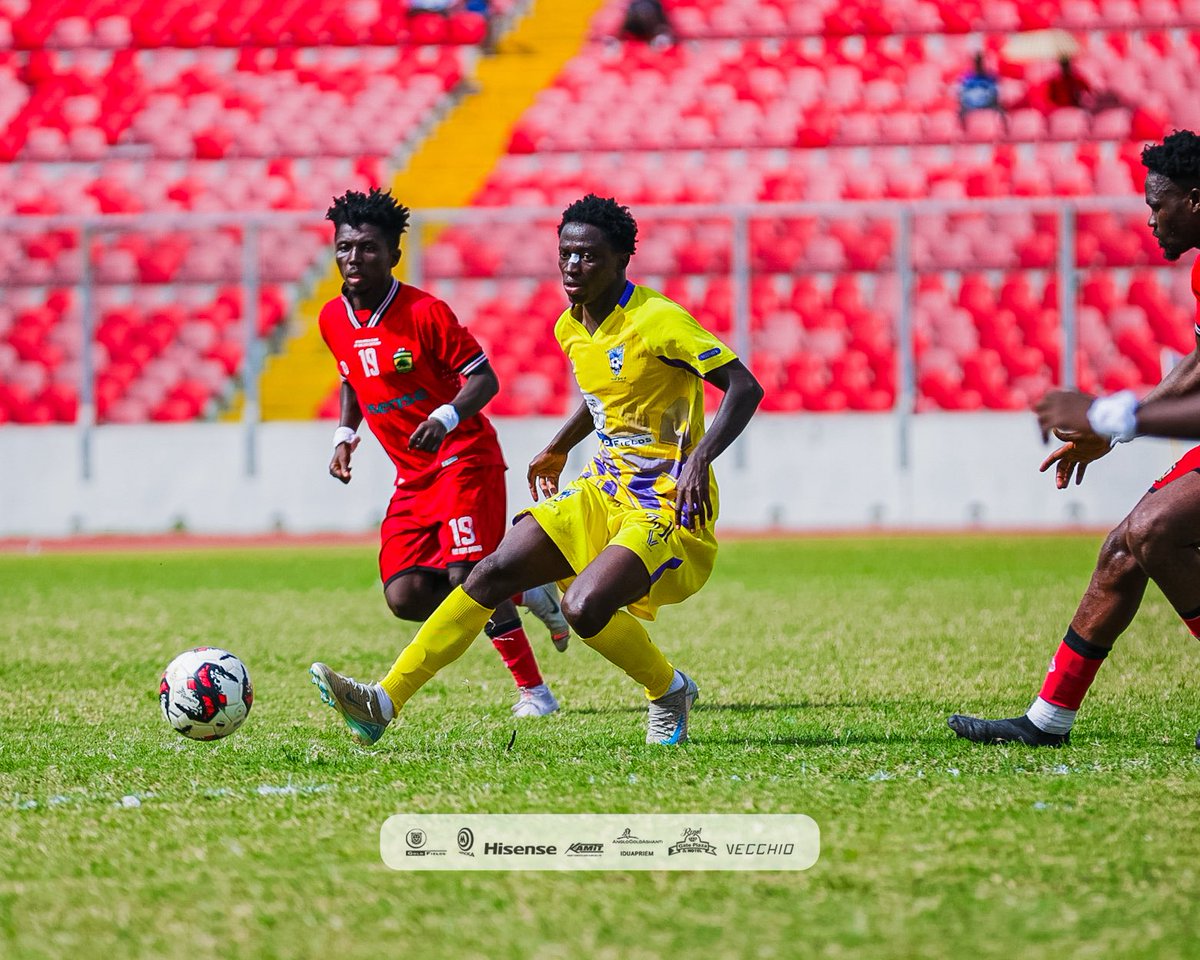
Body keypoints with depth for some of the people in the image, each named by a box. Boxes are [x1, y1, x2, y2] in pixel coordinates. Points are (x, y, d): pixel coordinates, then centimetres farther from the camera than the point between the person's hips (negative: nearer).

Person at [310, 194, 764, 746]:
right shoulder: (571, 328, 7)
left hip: (668, 504, -8)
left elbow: (745, 387, -21)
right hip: (605, 490, 8)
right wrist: (559, 448, 27)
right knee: (494, 573, -7)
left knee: (585, 606, -29)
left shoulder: (658, 322, -18)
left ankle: (670, 692, -1)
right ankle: (384, 702, -8)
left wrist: (699, 458, -33)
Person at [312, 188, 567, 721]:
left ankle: (533, 690, -8)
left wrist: (445, 419, -28)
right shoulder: (333, 320, 5)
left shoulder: (424, 312, -14)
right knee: (405, 596, -7)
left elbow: (484, 379, -11)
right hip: (412, 475, 7)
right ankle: (524, 592, 15)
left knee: (466, 576, -21)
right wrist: (345, 435, 9)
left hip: (464, 459, -7)